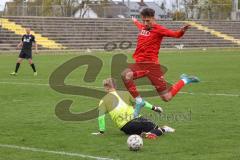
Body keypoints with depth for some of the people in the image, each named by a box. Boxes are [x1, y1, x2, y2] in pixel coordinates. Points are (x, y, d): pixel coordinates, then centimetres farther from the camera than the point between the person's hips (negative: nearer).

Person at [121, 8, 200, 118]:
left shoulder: (158, 29, -4)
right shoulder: (142, 27, 14)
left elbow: (176, 34, -14)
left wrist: (182, 31, -36)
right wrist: (135, 21, 62)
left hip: (152, 64, -6)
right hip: (139, 63, 6)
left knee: (166, 97, -6)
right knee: (125, 75, -29)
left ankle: (184, 81, 22)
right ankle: (139, 101, -11)